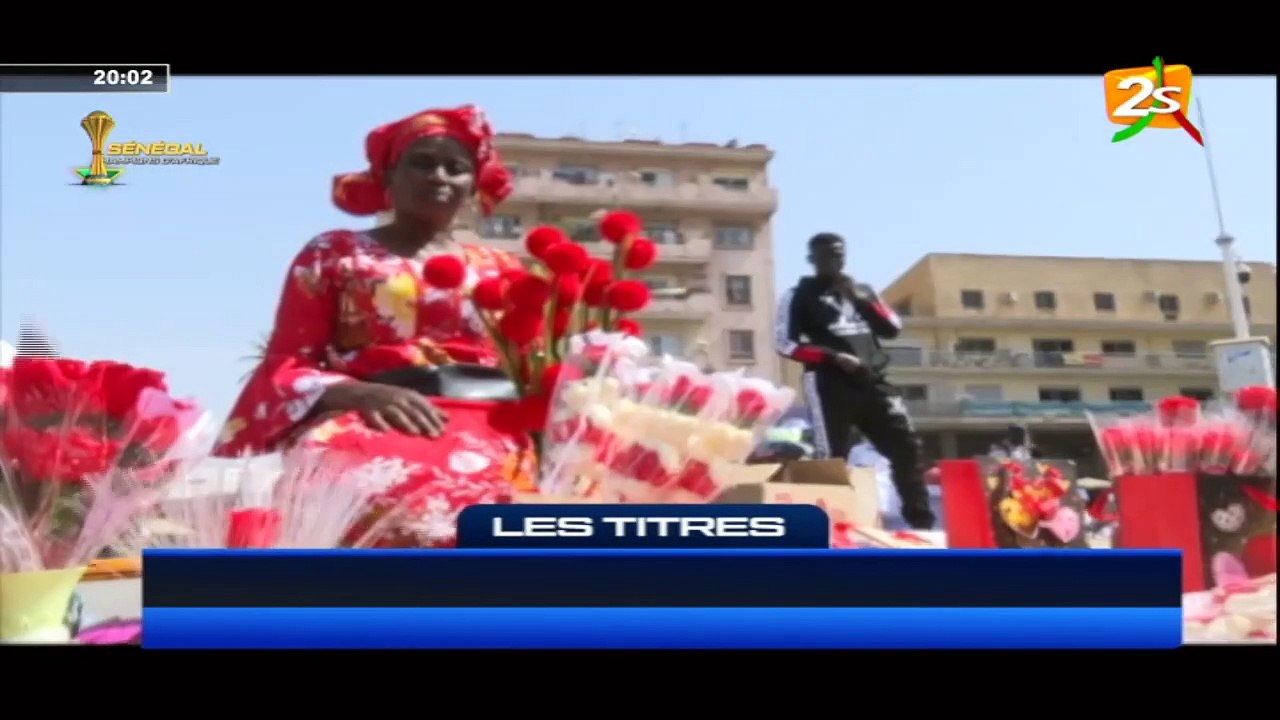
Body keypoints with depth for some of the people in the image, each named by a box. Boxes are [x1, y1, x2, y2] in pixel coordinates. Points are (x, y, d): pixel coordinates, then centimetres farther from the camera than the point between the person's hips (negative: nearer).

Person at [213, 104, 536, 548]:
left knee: (475, 481, -40)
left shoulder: (500, 270, 27)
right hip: (364, 417, -1)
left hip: (480, 426, 2)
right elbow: (285, 368, 10)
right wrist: (357, 393, -12)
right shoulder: (332, 254, 19)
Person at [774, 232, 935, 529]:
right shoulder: (799, 296, 4)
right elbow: (786, 344, -5)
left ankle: (922, 522, 8)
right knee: (833, 458, -7)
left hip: (872, 381, 5)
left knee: (905, 445, 1)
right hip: (831, 384, -5)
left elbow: (893, 328, 14)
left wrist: (864, 300, -1)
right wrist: (833, 355, -15)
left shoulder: (862, 290, 22)